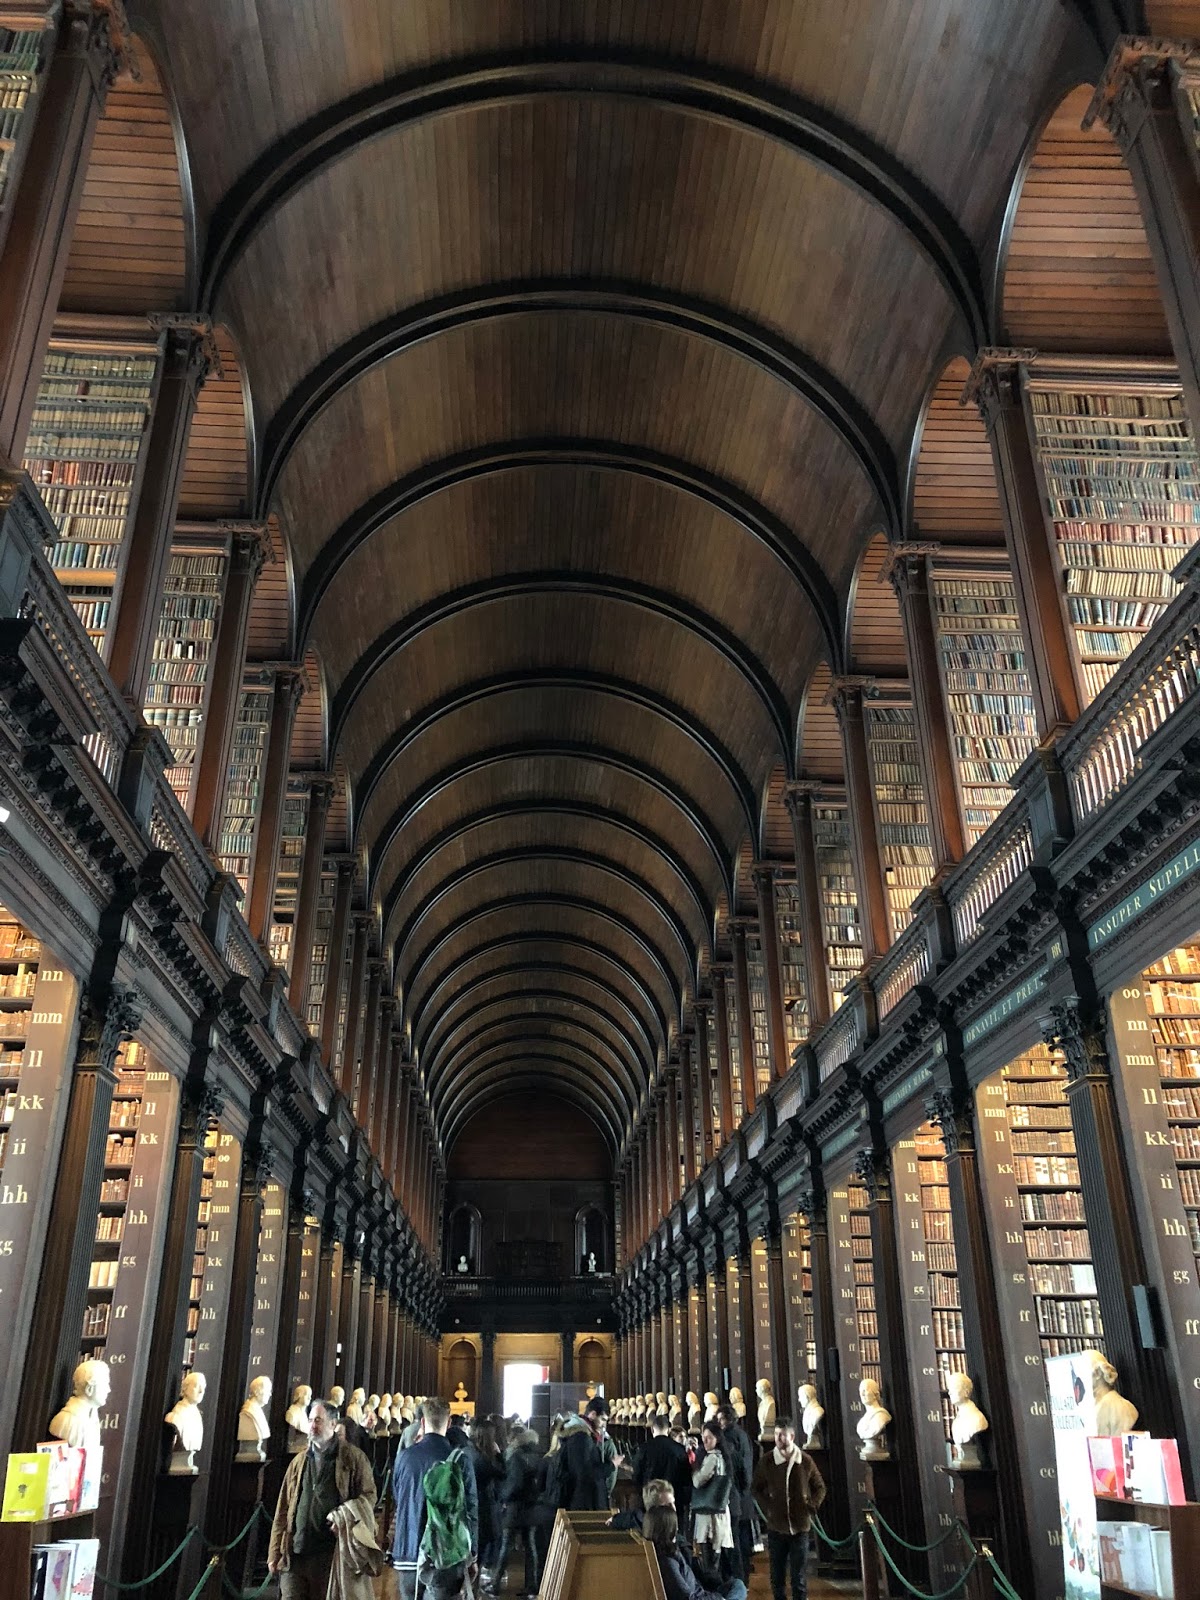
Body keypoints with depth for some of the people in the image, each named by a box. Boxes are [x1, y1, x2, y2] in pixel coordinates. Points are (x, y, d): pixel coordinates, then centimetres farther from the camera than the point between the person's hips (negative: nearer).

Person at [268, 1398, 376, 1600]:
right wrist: (275, 1553, 8)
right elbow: (282, 1511, 14)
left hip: (332, 1555, -3)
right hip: (295, 1553, 3)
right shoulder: (299, 1461, 15)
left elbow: (368, 1495, 1)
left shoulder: (353, 1458, 3)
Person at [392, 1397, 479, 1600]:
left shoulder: (405, 1456, -3)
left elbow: (395, 1499, 12)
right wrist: (472, 1553, 8)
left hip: (408, 1549, 2)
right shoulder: (460, 1459, -8)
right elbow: (471, 1507, -3)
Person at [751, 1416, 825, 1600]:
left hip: (800, 1526, 0)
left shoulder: (806, 1461, -5)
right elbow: (757, 1488, 7)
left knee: (799, 1577, 5)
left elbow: (819, 1487, 9)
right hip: (776, 1526, 0)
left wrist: (811, 1507, -1)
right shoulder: (766, 1460, -6)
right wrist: (767, 1509, -3)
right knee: (777, 1575, 8)